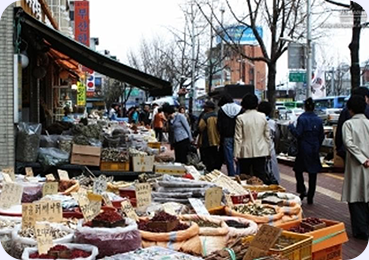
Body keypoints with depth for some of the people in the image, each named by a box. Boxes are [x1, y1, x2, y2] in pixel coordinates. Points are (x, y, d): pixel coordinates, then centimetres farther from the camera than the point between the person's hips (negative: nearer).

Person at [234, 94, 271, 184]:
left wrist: (236, 153, -3)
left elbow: (238, 137, -8)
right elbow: (267, 135, 6)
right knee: (261, 176, 4)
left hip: (245, 153, -2)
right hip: (260, 152, 2)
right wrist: (268, 151, 16)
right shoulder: (262, 116, 0)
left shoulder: (240, 118, -8)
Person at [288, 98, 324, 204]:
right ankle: (310, 197, 12)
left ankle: (302, 190, -6)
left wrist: (291, 127, 0)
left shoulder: (302, 118, -11)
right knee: (313, 173, 7)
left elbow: (298, 134, -16)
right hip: (314, 151, 4)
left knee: (298, 170, 11)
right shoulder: (318, 120, 4)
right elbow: (321, 136, 9)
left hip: (304, 149, -4)